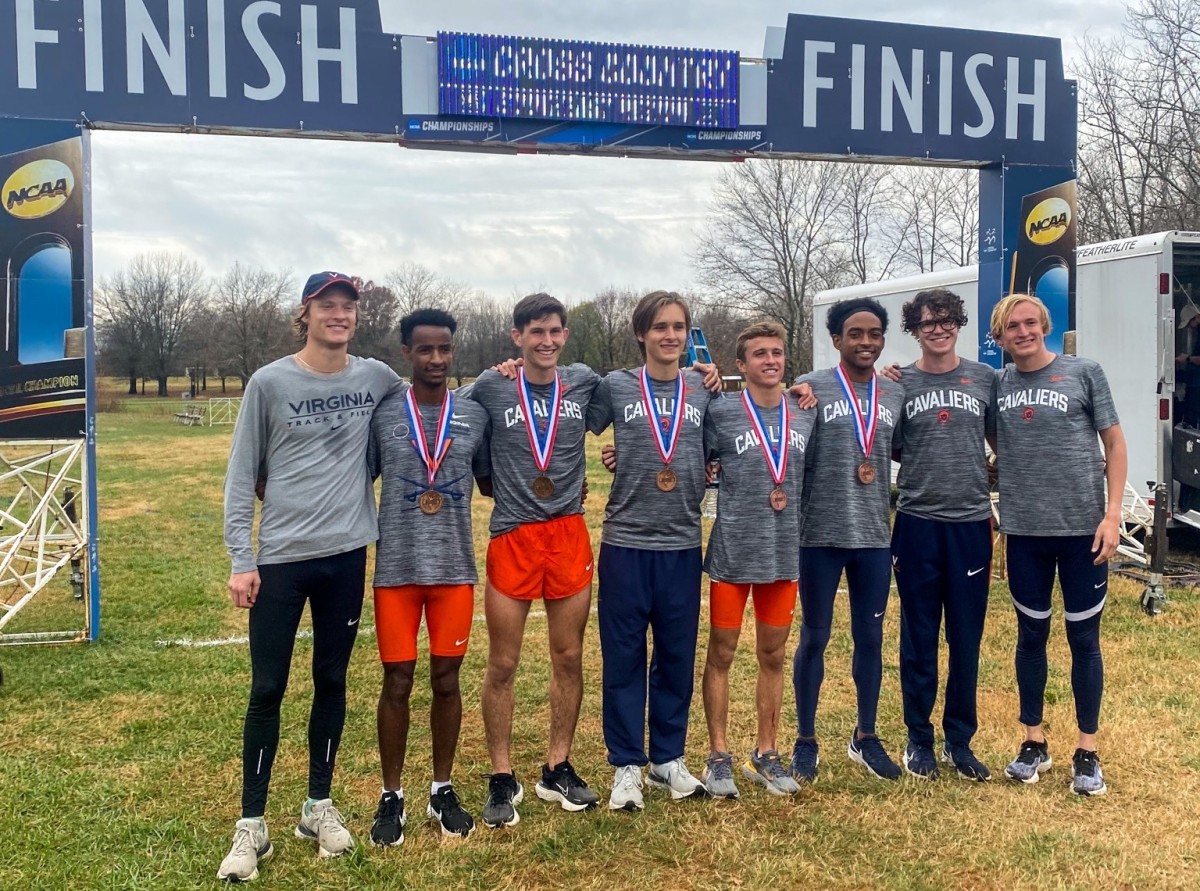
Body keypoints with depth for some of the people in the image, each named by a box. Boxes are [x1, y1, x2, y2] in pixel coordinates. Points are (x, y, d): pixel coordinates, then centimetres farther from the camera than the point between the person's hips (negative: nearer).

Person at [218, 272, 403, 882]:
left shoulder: (377, 379, 3)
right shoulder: (270, 382, -4)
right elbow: (241, 476, -2)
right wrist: (241, 560, -7)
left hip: (347, 556, 3)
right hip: (281, 558, -2)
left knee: (332, 682, 12)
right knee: (267, 689, 2)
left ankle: (318, 806, 27)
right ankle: (251, 824, 14)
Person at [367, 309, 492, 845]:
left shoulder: (475, 416, 3)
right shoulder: (382, 415, -1)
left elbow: (490, 484, 11)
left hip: (455, 569, 1)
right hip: (396, 570, -1)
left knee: (447, 680, 9)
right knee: (397, 682, 5)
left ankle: (442, 791, 25)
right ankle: (391, 797, 20)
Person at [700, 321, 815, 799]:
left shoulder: (805, 418, 6)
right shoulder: (721, 414, -7)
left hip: (785, 553, 4)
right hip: (732, 551, -4)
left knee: (773, 655, 12)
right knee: (722, 652, 5)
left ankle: (765, 755, 25)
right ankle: (718, 756, 17)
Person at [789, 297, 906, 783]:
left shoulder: (895, 394, 9)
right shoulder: (811, 388, -5)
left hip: (875, 535, 4)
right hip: (820, 534, -4)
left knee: (870, 637, 13)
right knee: (814, 638, 6)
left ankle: (866, 737, 28)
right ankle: (806, 741, 19)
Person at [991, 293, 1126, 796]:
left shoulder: (1084, 373, -1)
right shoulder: (996, 383, 5)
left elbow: (1114, 444, 0)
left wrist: (1112, 513, -8)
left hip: (1082, 529, -2)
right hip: (1024, 532, 2)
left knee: (1083, 640, 6)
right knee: (1031, 636, 12)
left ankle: (1087, 752, 19)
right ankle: (1034, 742, 26)